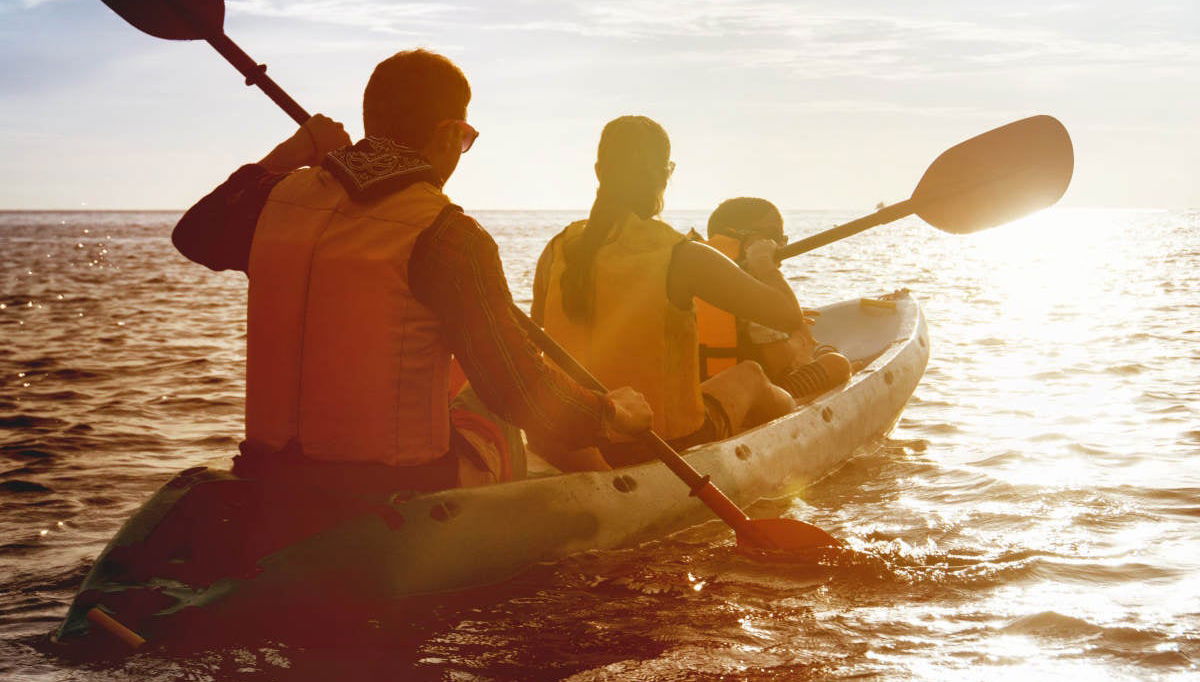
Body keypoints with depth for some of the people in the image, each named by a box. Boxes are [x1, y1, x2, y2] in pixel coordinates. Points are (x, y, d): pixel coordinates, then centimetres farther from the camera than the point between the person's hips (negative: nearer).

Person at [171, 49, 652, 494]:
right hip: (395, 492, -6)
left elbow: (193, 235, 24)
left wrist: (284, 156, 29)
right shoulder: (448, 236, -16)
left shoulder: (282, 197, 1)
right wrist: (615, 415, 2)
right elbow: (520, 394, -16)